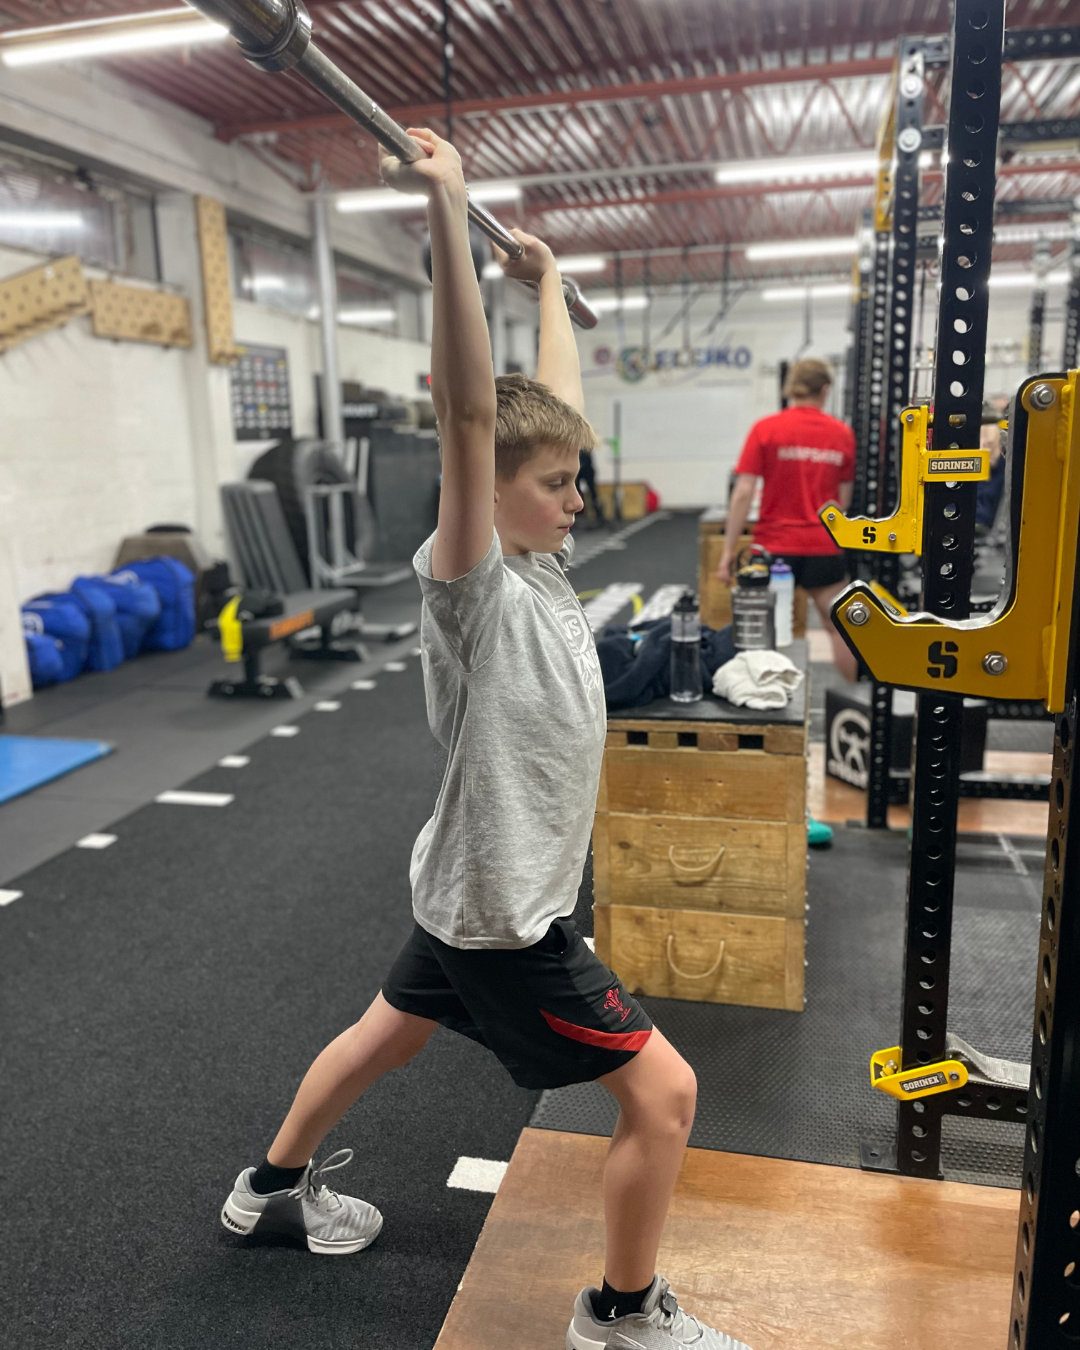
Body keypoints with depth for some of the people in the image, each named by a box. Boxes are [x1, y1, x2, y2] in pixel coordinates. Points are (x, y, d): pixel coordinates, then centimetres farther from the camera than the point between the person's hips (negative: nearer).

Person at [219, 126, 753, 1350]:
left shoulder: (540, 566, 0)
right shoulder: (475, 588, -23)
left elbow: (556, 403, 10)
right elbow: (470, 415, -36)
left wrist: (548, 279, 19)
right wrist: (446, 214, -39)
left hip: (493, 888, 9)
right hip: (497, 908, -9)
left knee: (386, 1034, 26)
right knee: (663, 1093, 1)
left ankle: (274, 1184, 50)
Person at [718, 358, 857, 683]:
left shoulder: (766, 429, -4)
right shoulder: (842, 433, 2)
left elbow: (743, 493, -10)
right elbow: (844, 499, 5)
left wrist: (728, 551, -7)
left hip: (775, 546, -2)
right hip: (824, 547, 2)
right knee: (839, 627, 14)